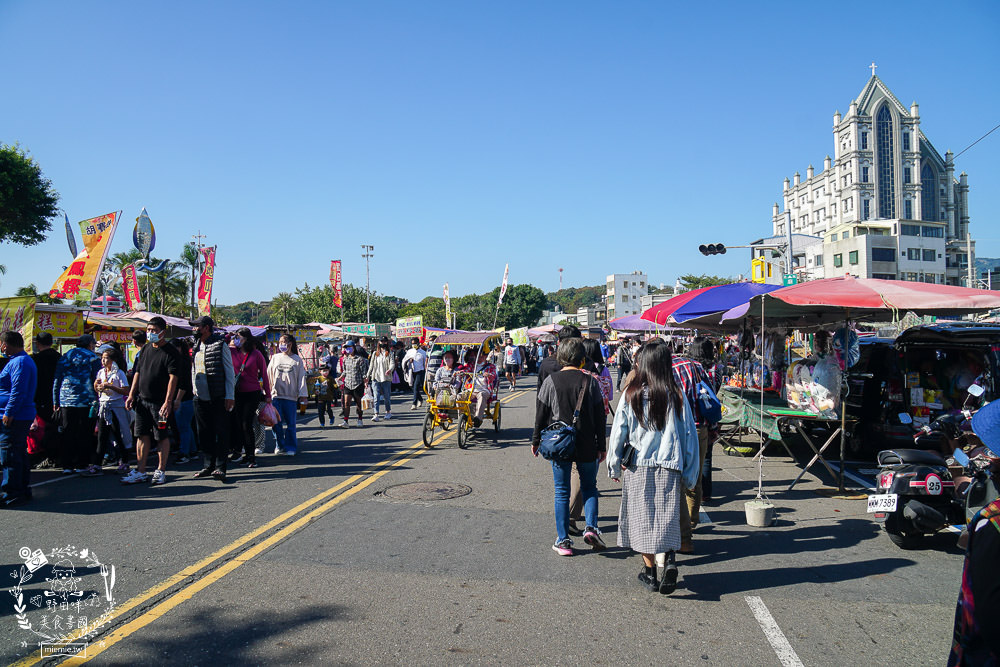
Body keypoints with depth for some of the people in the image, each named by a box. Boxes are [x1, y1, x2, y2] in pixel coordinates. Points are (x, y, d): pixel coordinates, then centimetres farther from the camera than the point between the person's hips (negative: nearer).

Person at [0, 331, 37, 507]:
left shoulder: (19, 362, -15)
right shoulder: (22, 360, 18)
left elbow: (18, 391, -22)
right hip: (22, 417, 11)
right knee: (19, 454, 15)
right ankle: (23, 490, 23)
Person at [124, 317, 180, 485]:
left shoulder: (170, 352, -8)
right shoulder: (145, 349, 13)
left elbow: (173, 378, -14)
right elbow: (138, 373, 19)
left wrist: (168, 402, -21)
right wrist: (131, 395, 12)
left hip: (161, 402, -6)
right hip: (142, 400, 6)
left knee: (162, 437, 1)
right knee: (143, 436, 9)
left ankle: (160, 472, 10)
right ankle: (140, 472, 15)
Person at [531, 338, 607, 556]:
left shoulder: (551, 381, -5)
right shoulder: (589, 381, -5)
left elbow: (541, 414, 0)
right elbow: (599, 416, -2)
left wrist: (536, 440, 11)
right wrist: (601, 446, 6)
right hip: (587, 447, 0)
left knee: (562, 492, 8)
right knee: (589, 487, 19)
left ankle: (563, 541, 11)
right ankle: (591, 527, 1)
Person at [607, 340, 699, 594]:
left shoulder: (631, 395, -6)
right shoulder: (677, 397, -2)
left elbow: (618, 432, -3)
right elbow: (689, 436, 0)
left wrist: (615, 467, 8)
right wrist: (689, 475, 8)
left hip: (637, 468, -1)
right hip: (669, 468, 1)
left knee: (643, 519, 11)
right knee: (666, 518, 11)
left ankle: (650, 572, 18)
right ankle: (670, 560, -10)